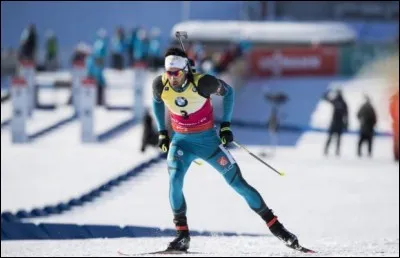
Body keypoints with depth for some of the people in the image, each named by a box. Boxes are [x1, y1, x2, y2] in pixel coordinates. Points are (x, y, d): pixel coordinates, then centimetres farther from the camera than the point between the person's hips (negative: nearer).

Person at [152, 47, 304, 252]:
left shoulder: (202, 83, -24)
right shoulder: (160, 85, -15)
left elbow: (228, 92, -4)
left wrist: (225, 124, -7)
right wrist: (162, 132, 7)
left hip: (208, 140, -2)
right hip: (181, 141, 2)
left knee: (237, 183, -1)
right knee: (175, 179, -24)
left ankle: (274, 225, 10)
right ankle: (182, 234, -15)